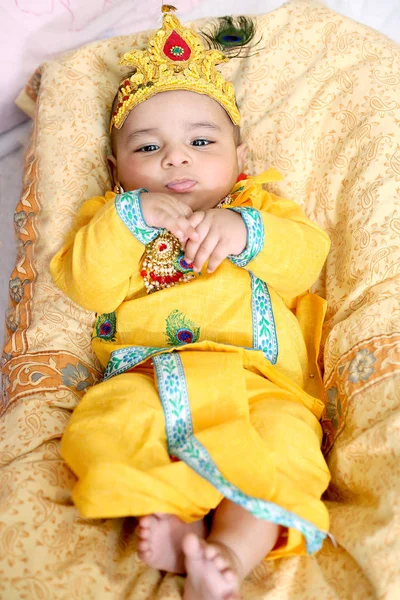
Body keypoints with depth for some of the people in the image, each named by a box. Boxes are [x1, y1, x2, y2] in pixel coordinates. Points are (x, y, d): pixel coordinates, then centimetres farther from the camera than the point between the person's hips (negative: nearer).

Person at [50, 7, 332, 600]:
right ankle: (167, 524, -31)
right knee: (96, 432, -29)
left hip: (260, 380, 0)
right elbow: (85, 284, 5)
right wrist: (130, 217, -7)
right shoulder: (111, 217, 24)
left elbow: (307, 254, 5)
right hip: (146, 385, 1)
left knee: (283, 442, -29)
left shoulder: (258, 205, 24)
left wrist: (243, 231, -12)